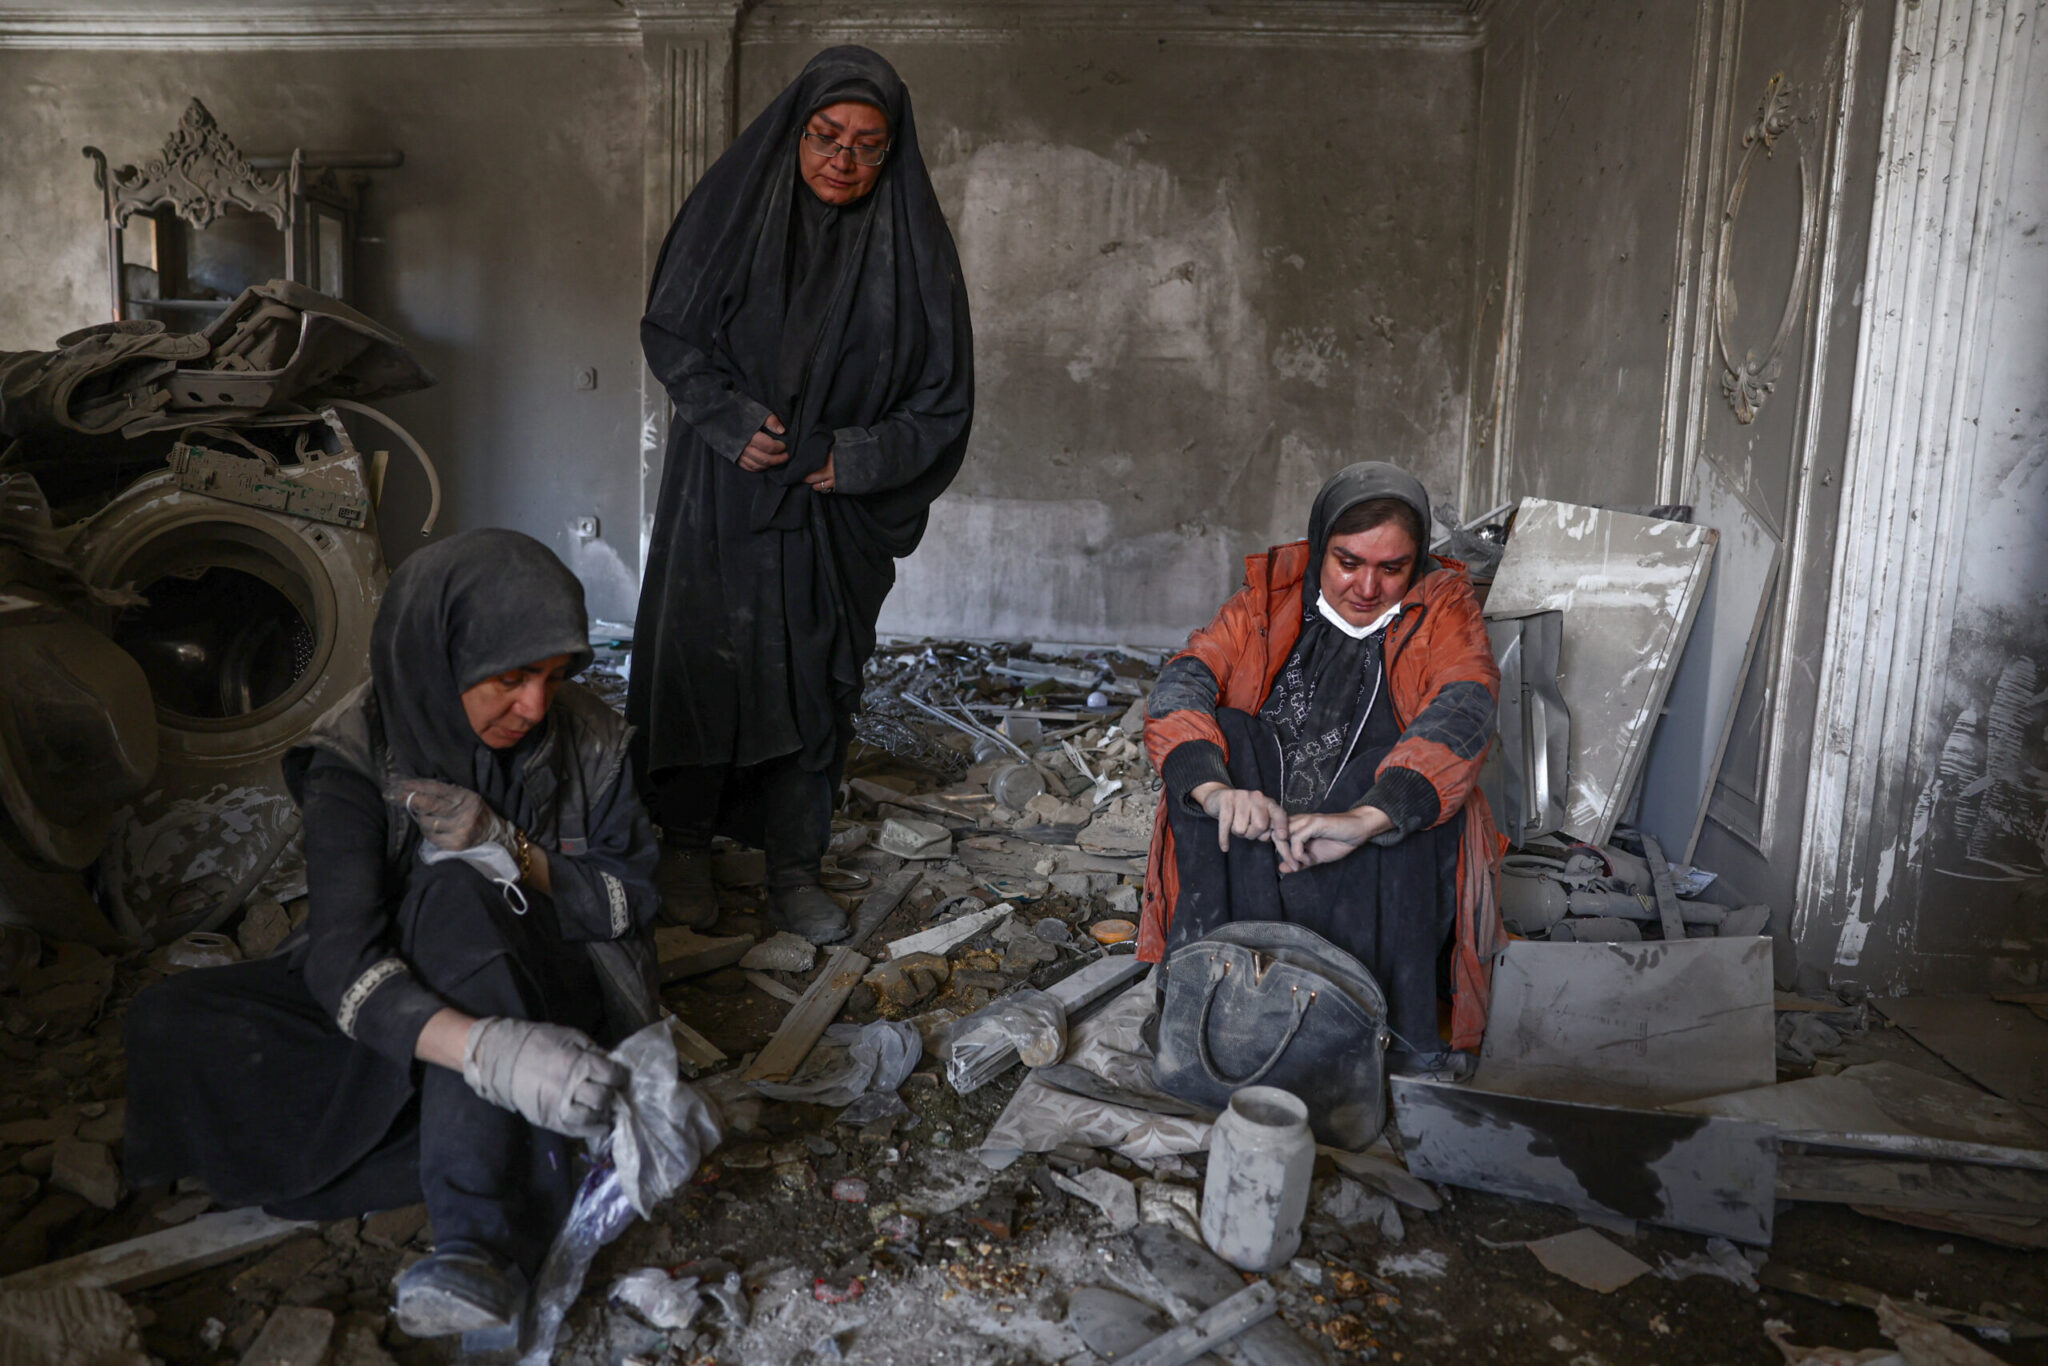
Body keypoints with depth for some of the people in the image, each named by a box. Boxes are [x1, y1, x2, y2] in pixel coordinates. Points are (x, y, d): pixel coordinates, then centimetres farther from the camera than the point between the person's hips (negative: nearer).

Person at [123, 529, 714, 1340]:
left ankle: (484, 1242, -40)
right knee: (165, 1028, -22)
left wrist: (512, 853, -26)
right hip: (402, 1011, 2)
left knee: (459, 894, -33)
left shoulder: (589, 738, -10)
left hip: (554, 991, -1)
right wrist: (492, 1052, -47)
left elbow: (632, 900, -6)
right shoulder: (358, 754, -16)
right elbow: (341, 956, -29)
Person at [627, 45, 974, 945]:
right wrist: (733, 422, -14)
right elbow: (668, 331, 0)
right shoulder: (733, 204, -4)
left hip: (838, 509, 1)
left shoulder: (910, 240, -2)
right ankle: (687, 847, 23)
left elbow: (943, 396, -1)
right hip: (723, 497, 0)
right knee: (705, 662, 5)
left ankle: (793, 870, 19)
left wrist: (856, 459, -12)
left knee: (815, 683, 6)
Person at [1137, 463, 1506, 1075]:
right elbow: (1183, 681, -10)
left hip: (1387, 866, -1)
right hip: (1247, 853, 1)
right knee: (1223, 737, -22)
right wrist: (1216, 788, -33)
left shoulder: (1442, 607, 1)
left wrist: (1363, 821, -39)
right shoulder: (1271, 596, 5)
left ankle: (1405, 1029, -28)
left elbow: (1465, 710, -20)